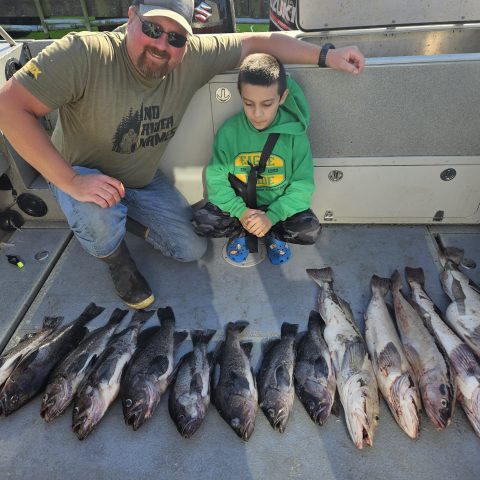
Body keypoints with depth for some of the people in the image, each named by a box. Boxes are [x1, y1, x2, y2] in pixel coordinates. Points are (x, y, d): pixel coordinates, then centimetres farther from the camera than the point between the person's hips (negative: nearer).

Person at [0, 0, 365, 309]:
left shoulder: (193, 58, -19)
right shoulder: (85, 54, -31)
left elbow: (255, 42, -13)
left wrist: (326, 56, -18)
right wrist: (71, 182, -39)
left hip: (145, 181, 4)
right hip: (82, 176, -4)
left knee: (192, 250, 2)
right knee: (99, 216, -37)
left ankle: (125, 219, 25)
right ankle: (118, 262, 1)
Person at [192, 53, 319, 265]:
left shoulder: (294, 132, -15)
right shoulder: (229, 130, -13)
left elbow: (302, 185, -14)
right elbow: (216, 180, -10)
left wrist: (272, 216, -27)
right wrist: (240, 212, -25)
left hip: (279, 205, 0)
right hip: (240, 204, 1)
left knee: (310, 230, -26)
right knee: (201, 221, -22)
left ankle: (273, 233, 3)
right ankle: (241, 229, 3)